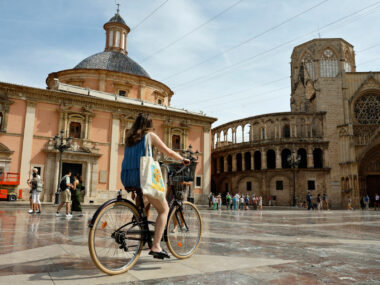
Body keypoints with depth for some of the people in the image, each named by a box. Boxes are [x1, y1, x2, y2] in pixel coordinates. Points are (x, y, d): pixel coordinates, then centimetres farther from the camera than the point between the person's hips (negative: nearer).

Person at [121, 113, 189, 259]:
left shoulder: (129, 138, 18)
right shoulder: (150, 135, 3)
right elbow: (168, 152, 5)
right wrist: (183, 159, 20)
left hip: (126, 178, 7)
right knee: (164, 209, 4)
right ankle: (156, 247, -4)